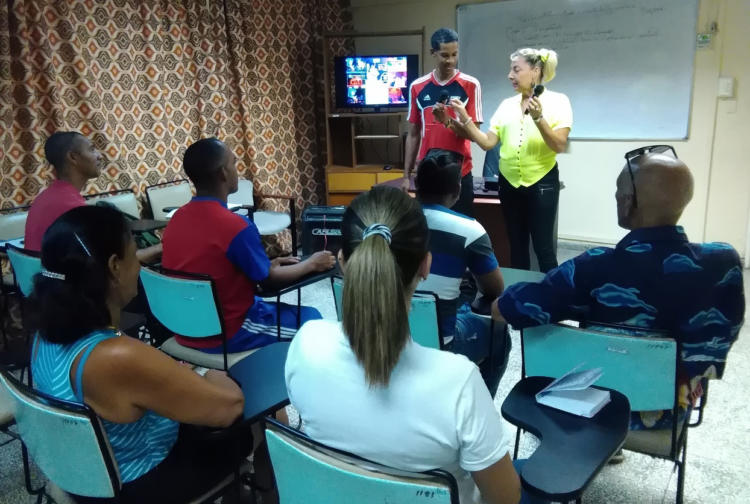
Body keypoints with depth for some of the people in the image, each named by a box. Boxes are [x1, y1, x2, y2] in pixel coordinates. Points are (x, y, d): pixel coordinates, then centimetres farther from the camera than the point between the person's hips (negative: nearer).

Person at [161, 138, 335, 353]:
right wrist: (311, 264, 5)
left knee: (270, 305, 29)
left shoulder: (176, 218, -2)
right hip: (224, 335, -7)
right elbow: (268, 279, -11)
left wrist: (268, 264, 15)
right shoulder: (235, 225, -25)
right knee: (310, 317, 13)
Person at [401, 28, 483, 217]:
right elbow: (413, 134, 9)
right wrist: (406, 174, 7)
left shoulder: (470, 85, -3)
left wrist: (448, 121, -23)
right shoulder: (417, 87, 5)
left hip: (460, 173, -2)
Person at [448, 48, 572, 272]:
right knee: (517, 246, 13)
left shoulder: (557, 101, -4)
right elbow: (487, 142, 1)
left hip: (542, 182, -4)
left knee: (543, 247, -1)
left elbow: (559, 146, -13)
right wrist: (465, 119, -8)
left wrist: (538, 118, -24)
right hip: (509, 182, 5)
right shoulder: (507, 104, 8)